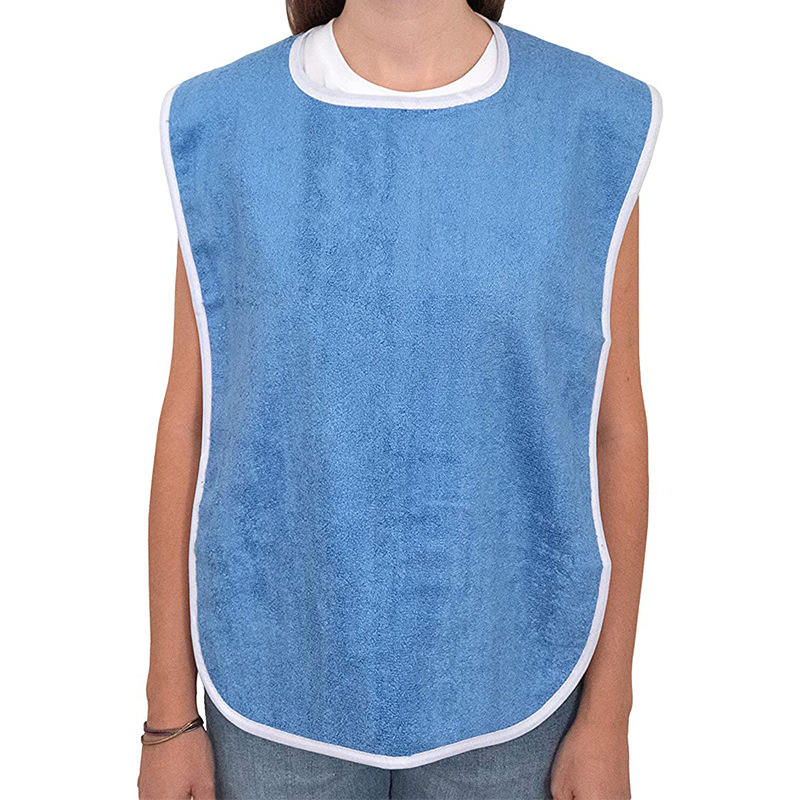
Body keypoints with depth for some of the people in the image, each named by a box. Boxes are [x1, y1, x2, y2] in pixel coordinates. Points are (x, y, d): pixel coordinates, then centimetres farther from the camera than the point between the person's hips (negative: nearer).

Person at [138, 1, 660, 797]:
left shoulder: (593, 126, -9)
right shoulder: (226, 128, -8)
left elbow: (612, 422, -5)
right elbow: (190, 420, -4)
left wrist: (606, 718, -1)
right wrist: (169, 717, 1)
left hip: (498, 679, 1)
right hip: (287, 671, 1)